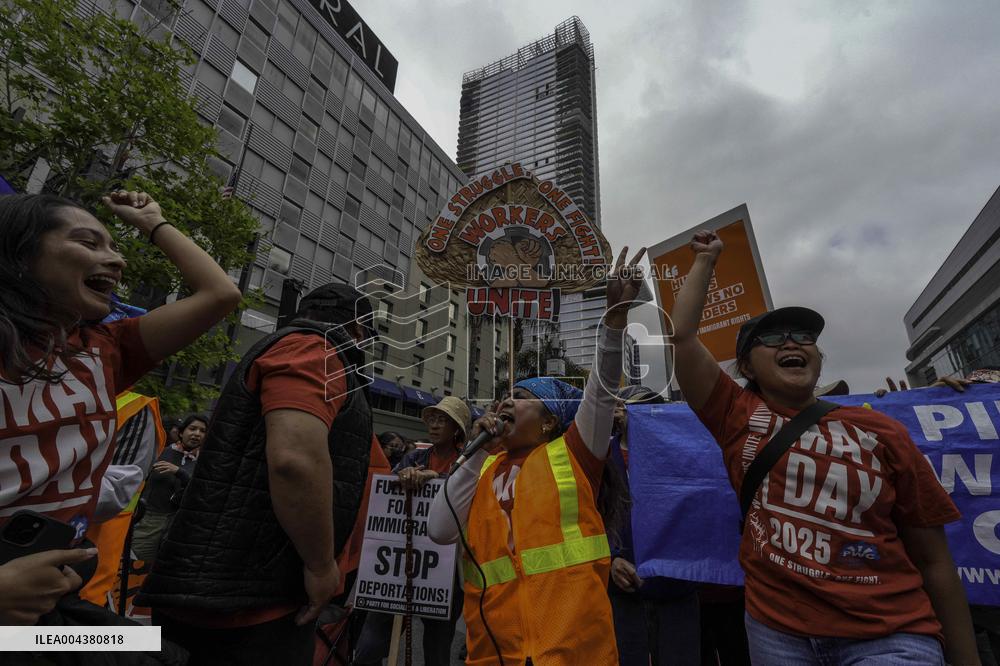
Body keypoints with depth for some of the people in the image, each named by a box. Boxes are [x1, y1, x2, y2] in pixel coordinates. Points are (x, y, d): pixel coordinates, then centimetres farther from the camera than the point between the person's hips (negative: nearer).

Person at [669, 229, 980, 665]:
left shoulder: (882, 433, -1)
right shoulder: (739, 418, -4)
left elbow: (933, 560, 3)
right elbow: (680, 336, -10)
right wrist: (705, 260, -1)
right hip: (777, 629, 0)